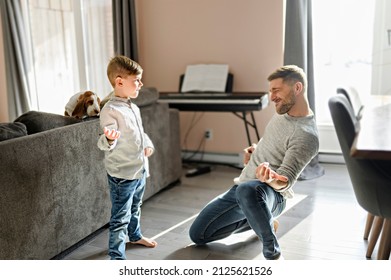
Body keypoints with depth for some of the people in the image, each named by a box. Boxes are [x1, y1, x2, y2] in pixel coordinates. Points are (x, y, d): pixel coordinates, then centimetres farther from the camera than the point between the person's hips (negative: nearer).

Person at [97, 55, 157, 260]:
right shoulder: (110, 110, -19)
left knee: (135, 209, 28)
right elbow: (105, 144, -23)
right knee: (120, 218, -3)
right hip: (122, 174, -9)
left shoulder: (133, 107, 9)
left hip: (140, 170, 9)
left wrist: (148, 144, 6)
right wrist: (109, 139, -44)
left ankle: (134, 235, 50)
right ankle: (116, 257, 7)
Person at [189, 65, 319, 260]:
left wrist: (271, 179, -49)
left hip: (271, 194, -9)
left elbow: (286, 180, -27)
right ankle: (260, 221, 22)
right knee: (197, 235, 11)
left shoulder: (306, 135, -20)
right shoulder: (283, 112, 9)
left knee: (248, 190, -47)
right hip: (239, 188, 9)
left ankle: (273, 254, -21)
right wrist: (256, 150, 8)